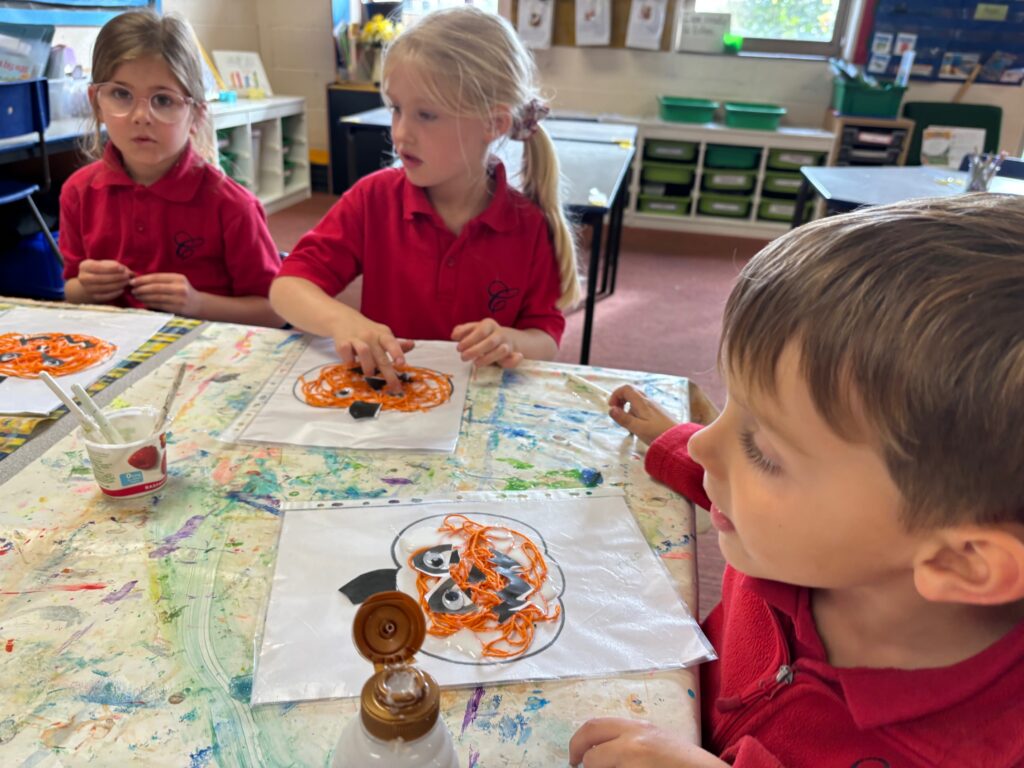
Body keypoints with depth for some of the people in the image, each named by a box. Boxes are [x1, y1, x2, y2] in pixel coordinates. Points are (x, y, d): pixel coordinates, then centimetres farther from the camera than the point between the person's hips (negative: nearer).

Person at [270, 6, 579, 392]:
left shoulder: (528, 225, -7)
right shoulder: (374, 198, -5)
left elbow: (547, 340, -2)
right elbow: (287, 286, -8)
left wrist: (511, 342, -24)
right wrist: (342, 321, -27)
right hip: (383, 389, 1)